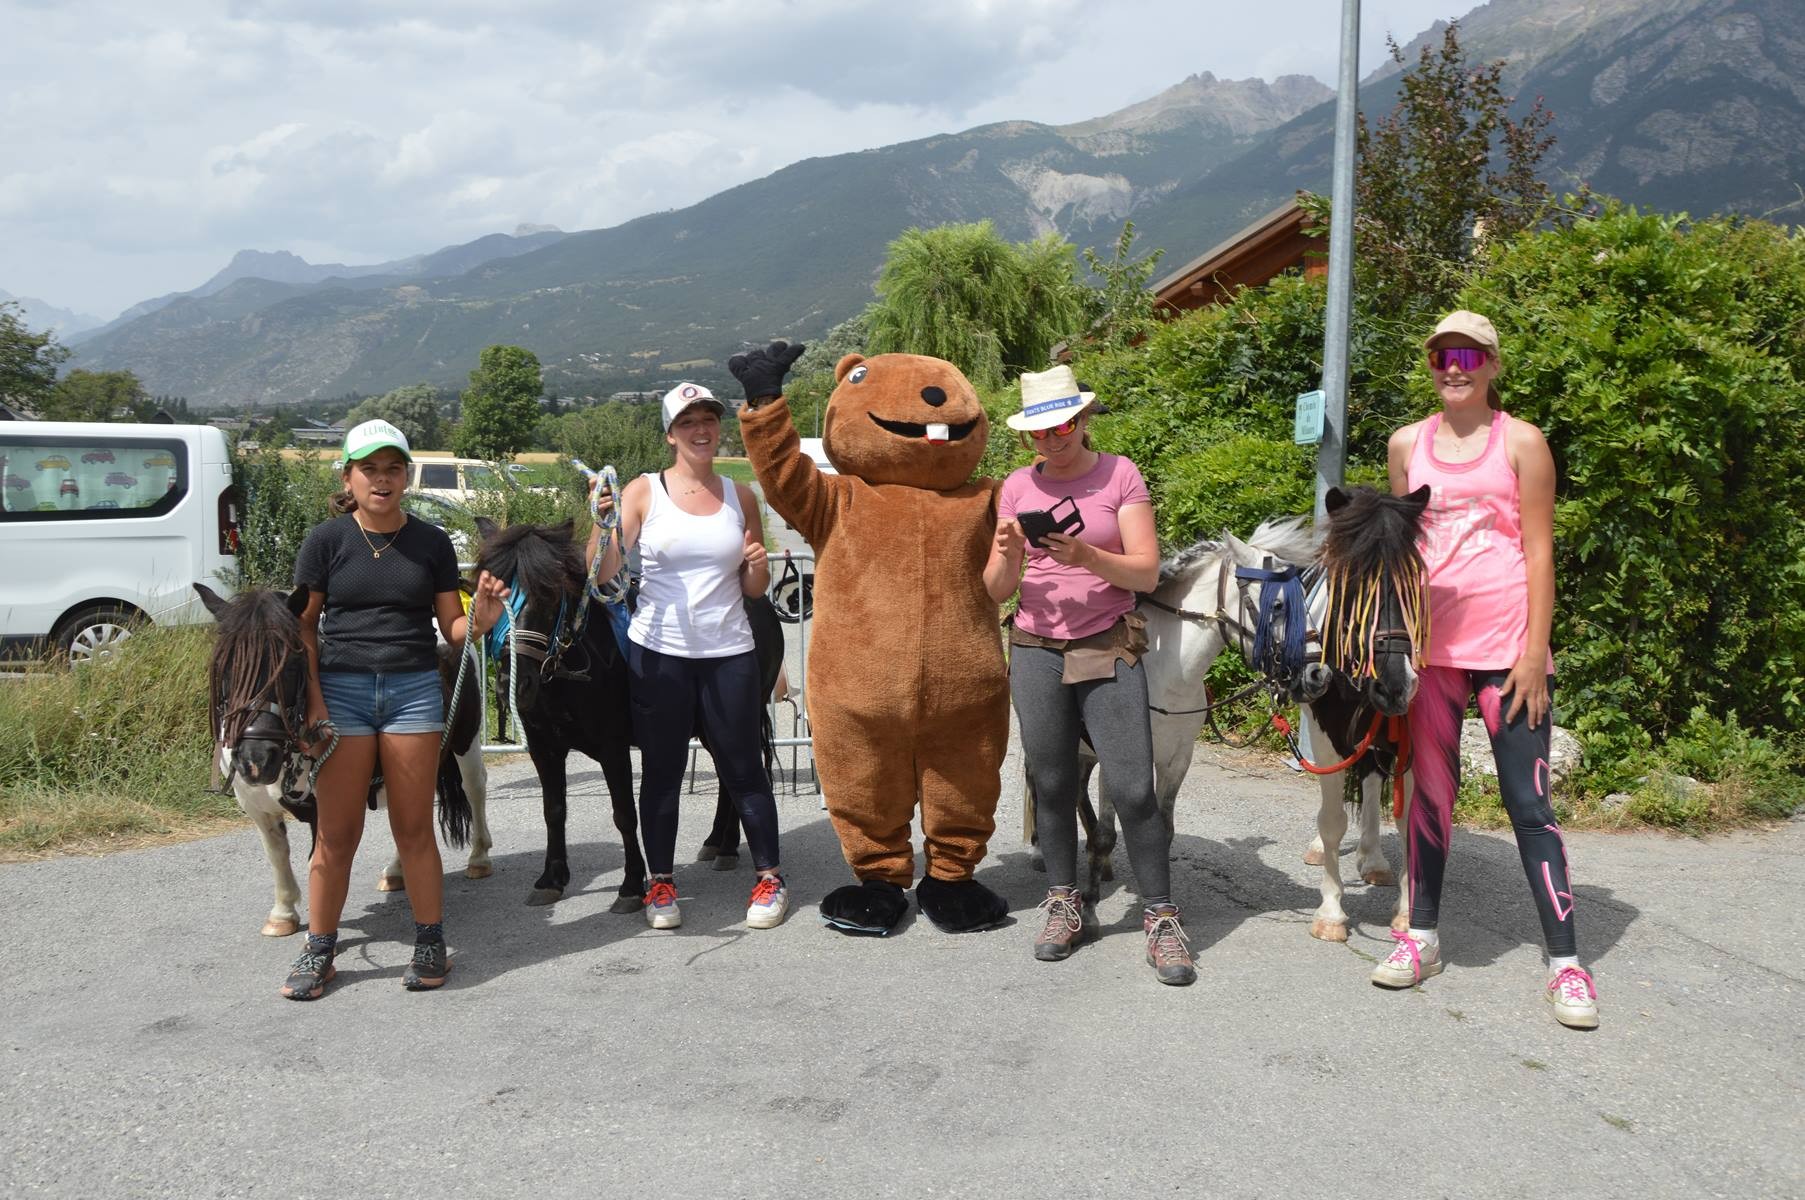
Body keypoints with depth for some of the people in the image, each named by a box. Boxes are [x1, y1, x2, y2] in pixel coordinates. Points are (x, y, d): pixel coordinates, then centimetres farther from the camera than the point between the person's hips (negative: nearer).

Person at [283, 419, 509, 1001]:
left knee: (413, 828, 6)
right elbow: (304, 627, 0)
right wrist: (313, 702, -8)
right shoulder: (327, 540, 0)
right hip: (341, 689, -1)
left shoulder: (431, 543, 4)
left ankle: (430, 945, 18)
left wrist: (479, 619, -16)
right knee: (337, 833, 5)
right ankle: (318, 952, 19)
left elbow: (451, 626, 6)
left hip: (414, 689, 1)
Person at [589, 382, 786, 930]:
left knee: (743, 767, 6)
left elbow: (756, 590, 12)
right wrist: (603, 522, -23)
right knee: (661, 771, 8)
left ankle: (769, 877, 20)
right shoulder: (643, 492, -1)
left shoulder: (740, 495, 7)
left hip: (729, 652, 1)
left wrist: (758, 566, -9)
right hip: (659, 652, -1)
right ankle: (660, 883, 22)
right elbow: (602, 574, -7)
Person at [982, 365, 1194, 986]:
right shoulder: (1018, 486, 7)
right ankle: (1064, 904, 23)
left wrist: (1086, 556, -24)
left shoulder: (1119, 475, 0)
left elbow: (1147, 571, -7)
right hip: (1036, 651, 3)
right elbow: (996, 589, 7)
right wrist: (1009, 556, -15)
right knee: (1051, 784, 8)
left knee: (1132, 788, -8)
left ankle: (1161, 917, 4)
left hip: (1109, 649, -3)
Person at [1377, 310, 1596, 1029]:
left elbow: (1539, 550, -3)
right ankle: (1422, 935, 24)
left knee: (1528, 800, -2)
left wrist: (1535, 653, -9)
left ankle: (1565, 962, 5)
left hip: (1506, 641, -3)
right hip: (1429, 641, 3)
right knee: (1430, 788, 11)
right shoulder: (1408, 444, 9)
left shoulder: (1521, 442, -1)